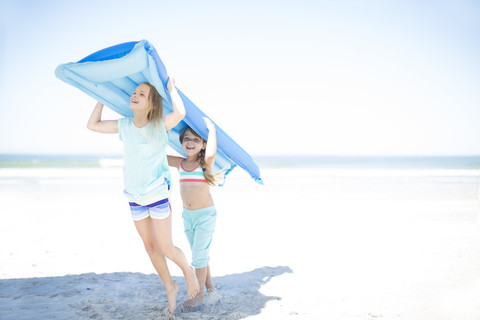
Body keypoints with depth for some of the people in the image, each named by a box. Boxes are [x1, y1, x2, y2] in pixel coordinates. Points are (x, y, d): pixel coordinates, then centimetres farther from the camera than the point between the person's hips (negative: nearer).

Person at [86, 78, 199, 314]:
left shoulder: (160, 125, -9)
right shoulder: (124, 126, 3)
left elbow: (180, 112, -29)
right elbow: (92, 125, 8)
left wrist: (171, 88, -16)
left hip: (158, 194, -5)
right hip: (135, 197, 5)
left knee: (166, 249, -4)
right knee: (150, 246, 12)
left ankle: (188, 271, 28)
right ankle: (170, 287, 30)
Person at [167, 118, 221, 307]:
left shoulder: (206, 162, -11)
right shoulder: (180, 163, 2)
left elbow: (211, 153, -30)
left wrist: (211, 128, -19)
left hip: (205, 215, -6)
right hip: (187, 215, 6)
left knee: (199, 255, -3)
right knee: (199, 255, 13)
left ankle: (199, 295, 11)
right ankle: (211, 291, 25)